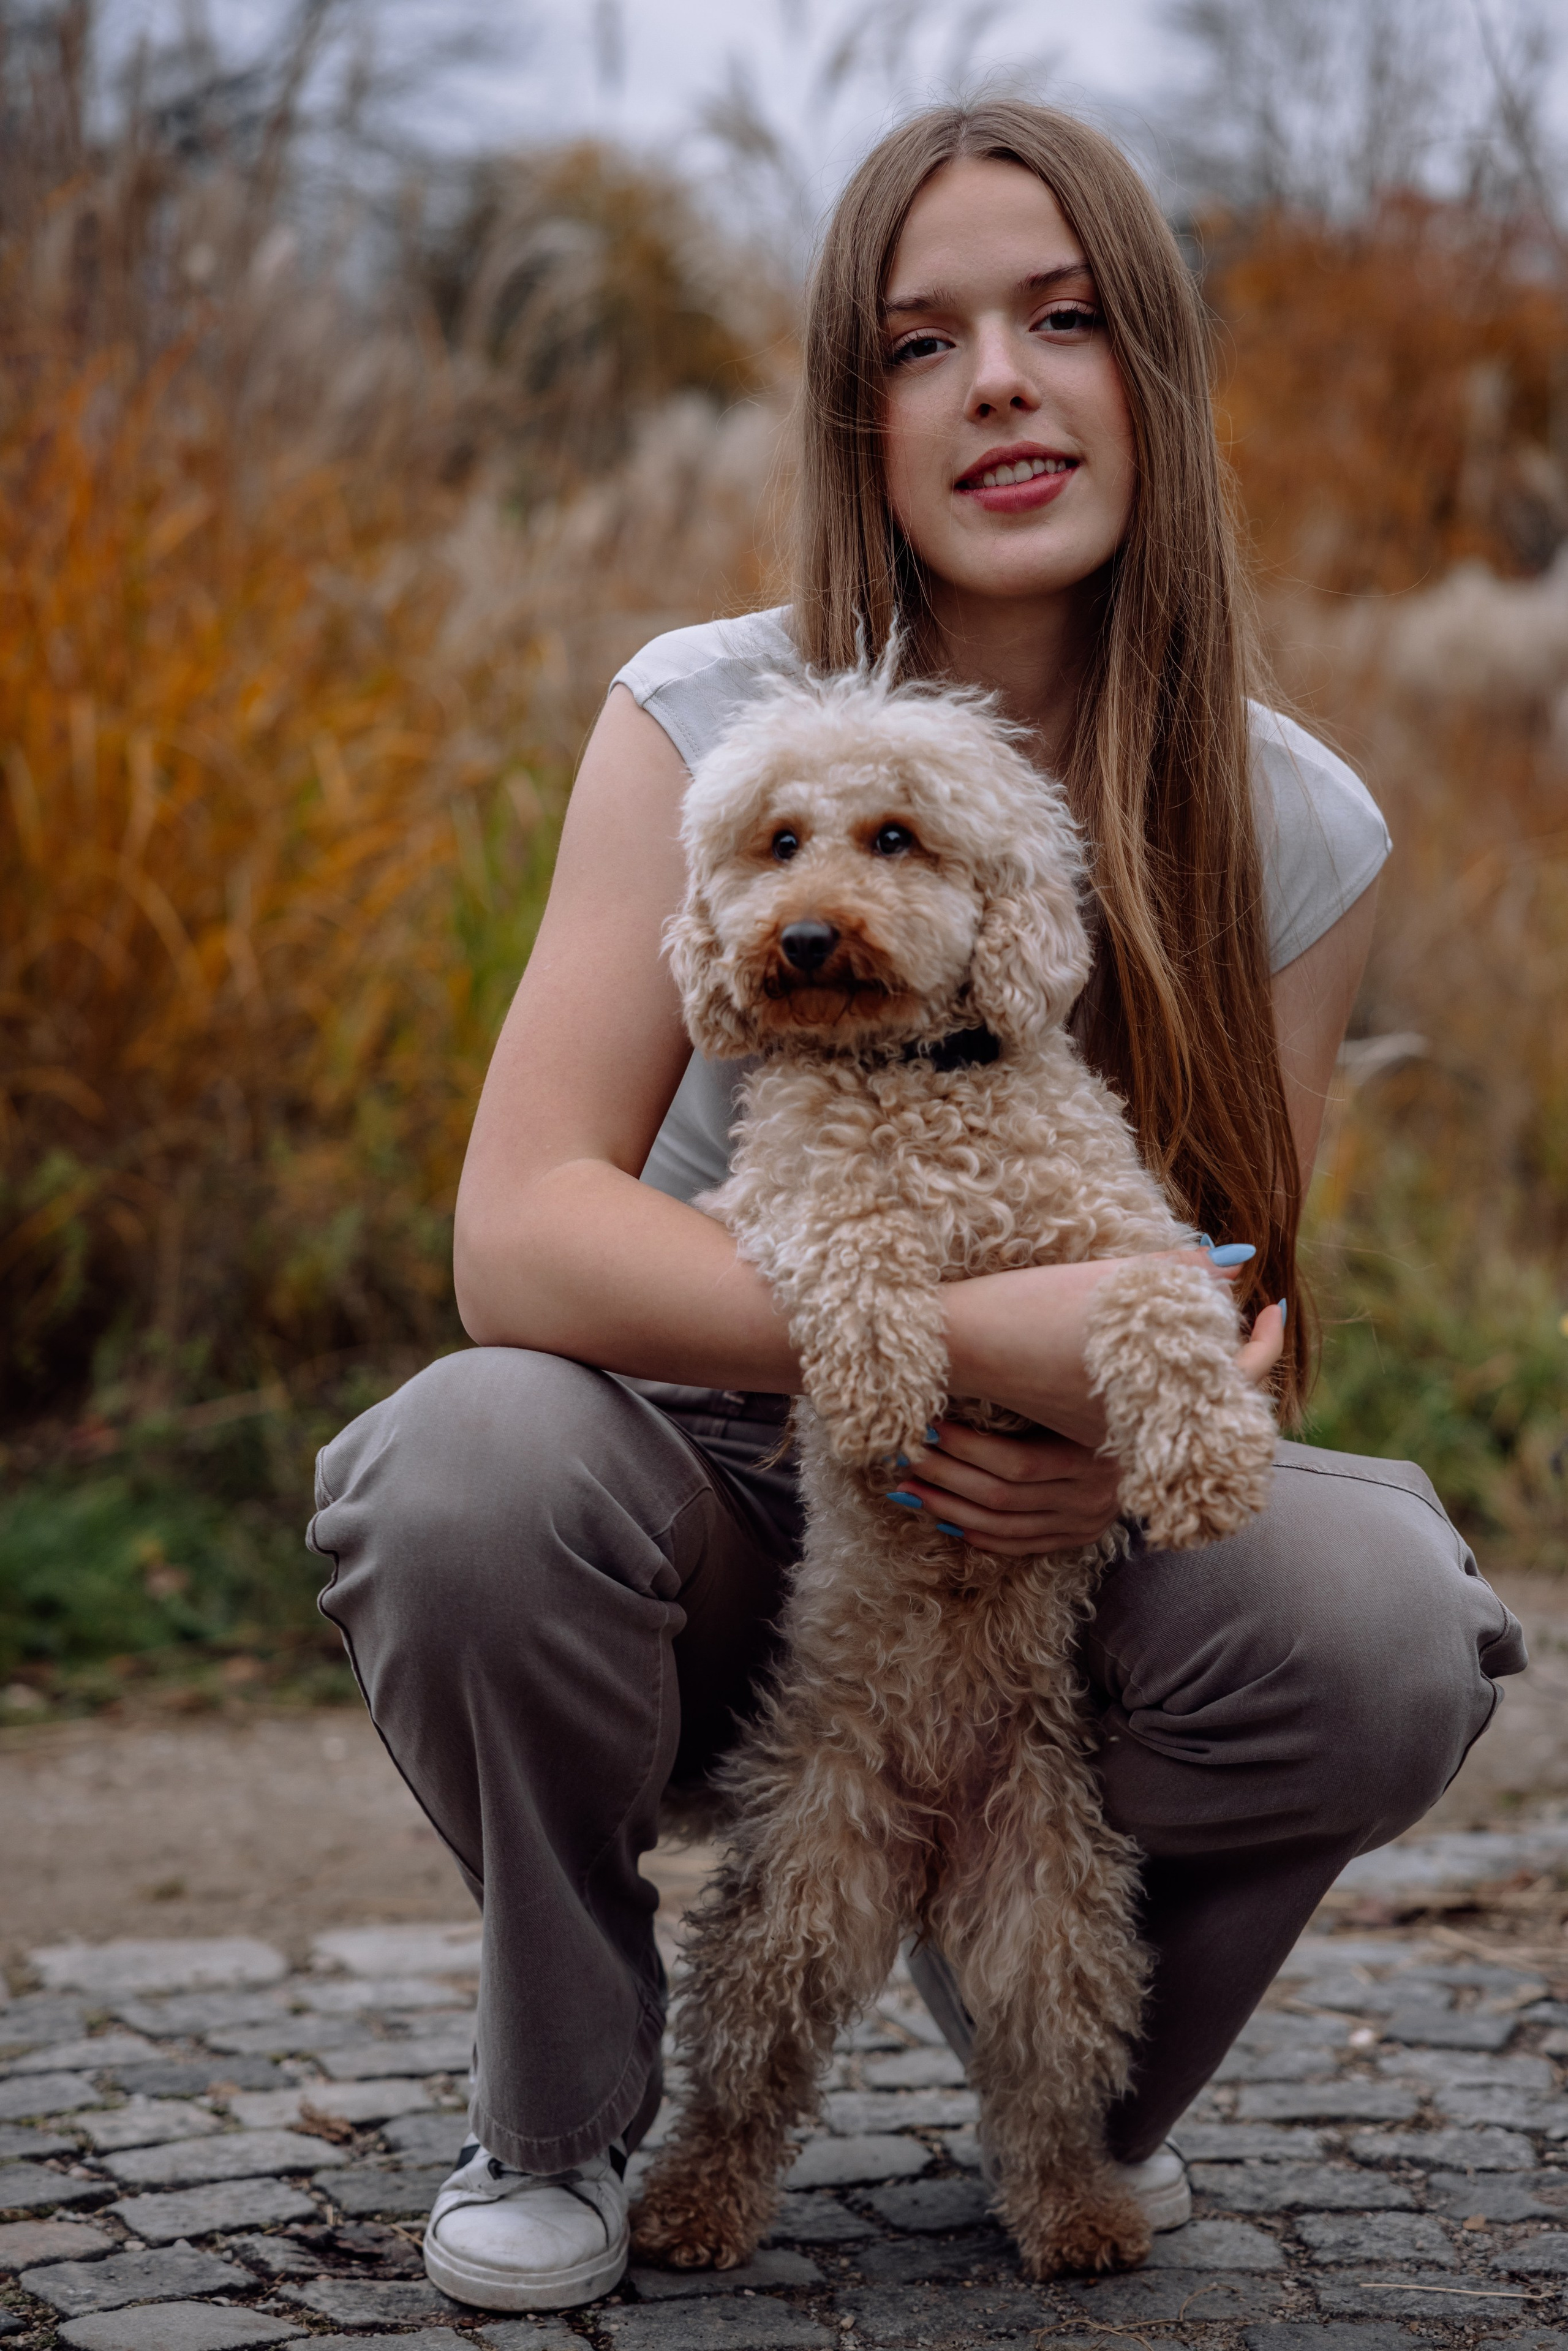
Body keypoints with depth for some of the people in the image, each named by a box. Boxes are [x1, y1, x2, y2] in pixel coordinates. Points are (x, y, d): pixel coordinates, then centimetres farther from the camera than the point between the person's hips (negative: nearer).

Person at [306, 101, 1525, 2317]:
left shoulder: (1297, 830, -7)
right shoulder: (706, 723, -14)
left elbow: (1227, 1311, 1)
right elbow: (521, 1236, -25)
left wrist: (1127, 1445, -24)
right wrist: (979, 1324, -36)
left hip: (1042, 1550, 2)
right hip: (714, 1496, -1)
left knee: (1378, 1620, -29)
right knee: (474, 1463, -35)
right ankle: (559, 2111, -4)